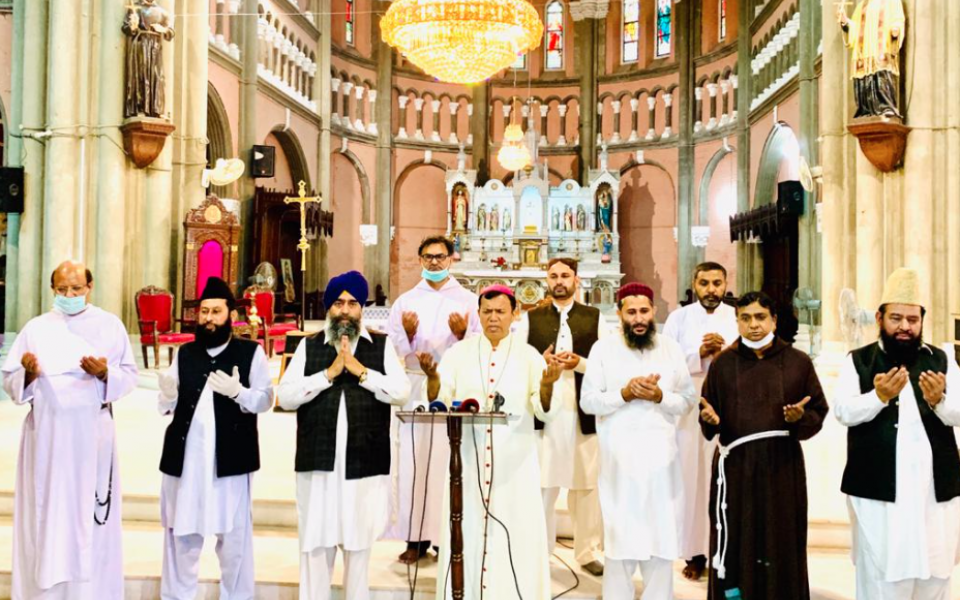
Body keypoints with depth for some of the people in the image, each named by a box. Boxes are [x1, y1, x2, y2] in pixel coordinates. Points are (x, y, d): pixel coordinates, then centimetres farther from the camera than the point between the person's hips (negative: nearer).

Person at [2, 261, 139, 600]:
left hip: (93, 434, -1)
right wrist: (28, 372, -16)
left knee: (90, 512, 2)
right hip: (46, 433, 1)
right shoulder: (36, 328, 6)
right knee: (45, 513, 4)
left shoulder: (110, 325, 4)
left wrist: (105, 373, -17)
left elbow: (130, 375, 2)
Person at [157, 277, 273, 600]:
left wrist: (237, 391, -23)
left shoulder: (251, 352, -1)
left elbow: (265, 399, -5)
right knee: (180, 533, 13)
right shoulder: (184, 353, 11)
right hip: (184, 456, 3)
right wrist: (168, 394, -12)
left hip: (230, 458, -3)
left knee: (234, 535, 6)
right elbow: (167, 407, 10)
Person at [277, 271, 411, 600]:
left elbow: (402, 392, -5)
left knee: (359, 543, 10)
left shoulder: (382, 345, 6)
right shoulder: (309, 346, 8)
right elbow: (285, 396, -3)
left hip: (365, 462, 0)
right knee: (315, 543, 5)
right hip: (318, 461, 0)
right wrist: (329, 373, -11)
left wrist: (360, 371, -12)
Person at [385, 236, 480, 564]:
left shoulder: (469, 300, 8)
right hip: (415, 390, 1)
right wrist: (408, 333, -11)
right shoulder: (405, 301, 12)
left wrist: (462, 333, -15)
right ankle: (415, 538, 4)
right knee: (414, 463, -3)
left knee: (449, 462, -3)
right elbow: (392, 348, 7)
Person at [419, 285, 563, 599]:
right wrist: (433, 377, -23)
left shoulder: (528, 355, 3)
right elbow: (439, 402, -3)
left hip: (515, 461, 0)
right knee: (467, 533, 6)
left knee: (515, 534, 3)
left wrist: (547, 384, -24)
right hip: (468, 459, 1)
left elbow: (544, 411, -4)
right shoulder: (459, 353, 5)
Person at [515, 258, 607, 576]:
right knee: (541, 487, 1)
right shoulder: (530, 318, 11)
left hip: (583, 413, 0)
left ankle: (588, 552, 17)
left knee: (586, 485, 5)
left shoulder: (595, 318, 9)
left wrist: (579, 363, -13)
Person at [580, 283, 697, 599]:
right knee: (620, 534, 3)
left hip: (661, 455, 2)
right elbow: (588, 401, -4)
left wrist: (660, 396, -13)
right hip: (619, 457, -2)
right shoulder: (603, 348, 0)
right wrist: (625, 393, -17)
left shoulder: (671, 348, 7)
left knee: (662, 532, 7)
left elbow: (689, 400, 5)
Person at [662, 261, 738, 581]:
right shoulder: (679, 317, 5)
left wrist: (726, 351, -16)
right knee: (692, 480, 2)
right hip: (688, 411, 0)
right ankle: (695, 553, 10)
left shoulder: (738, 318, 7)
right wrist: (699, 354, -15)